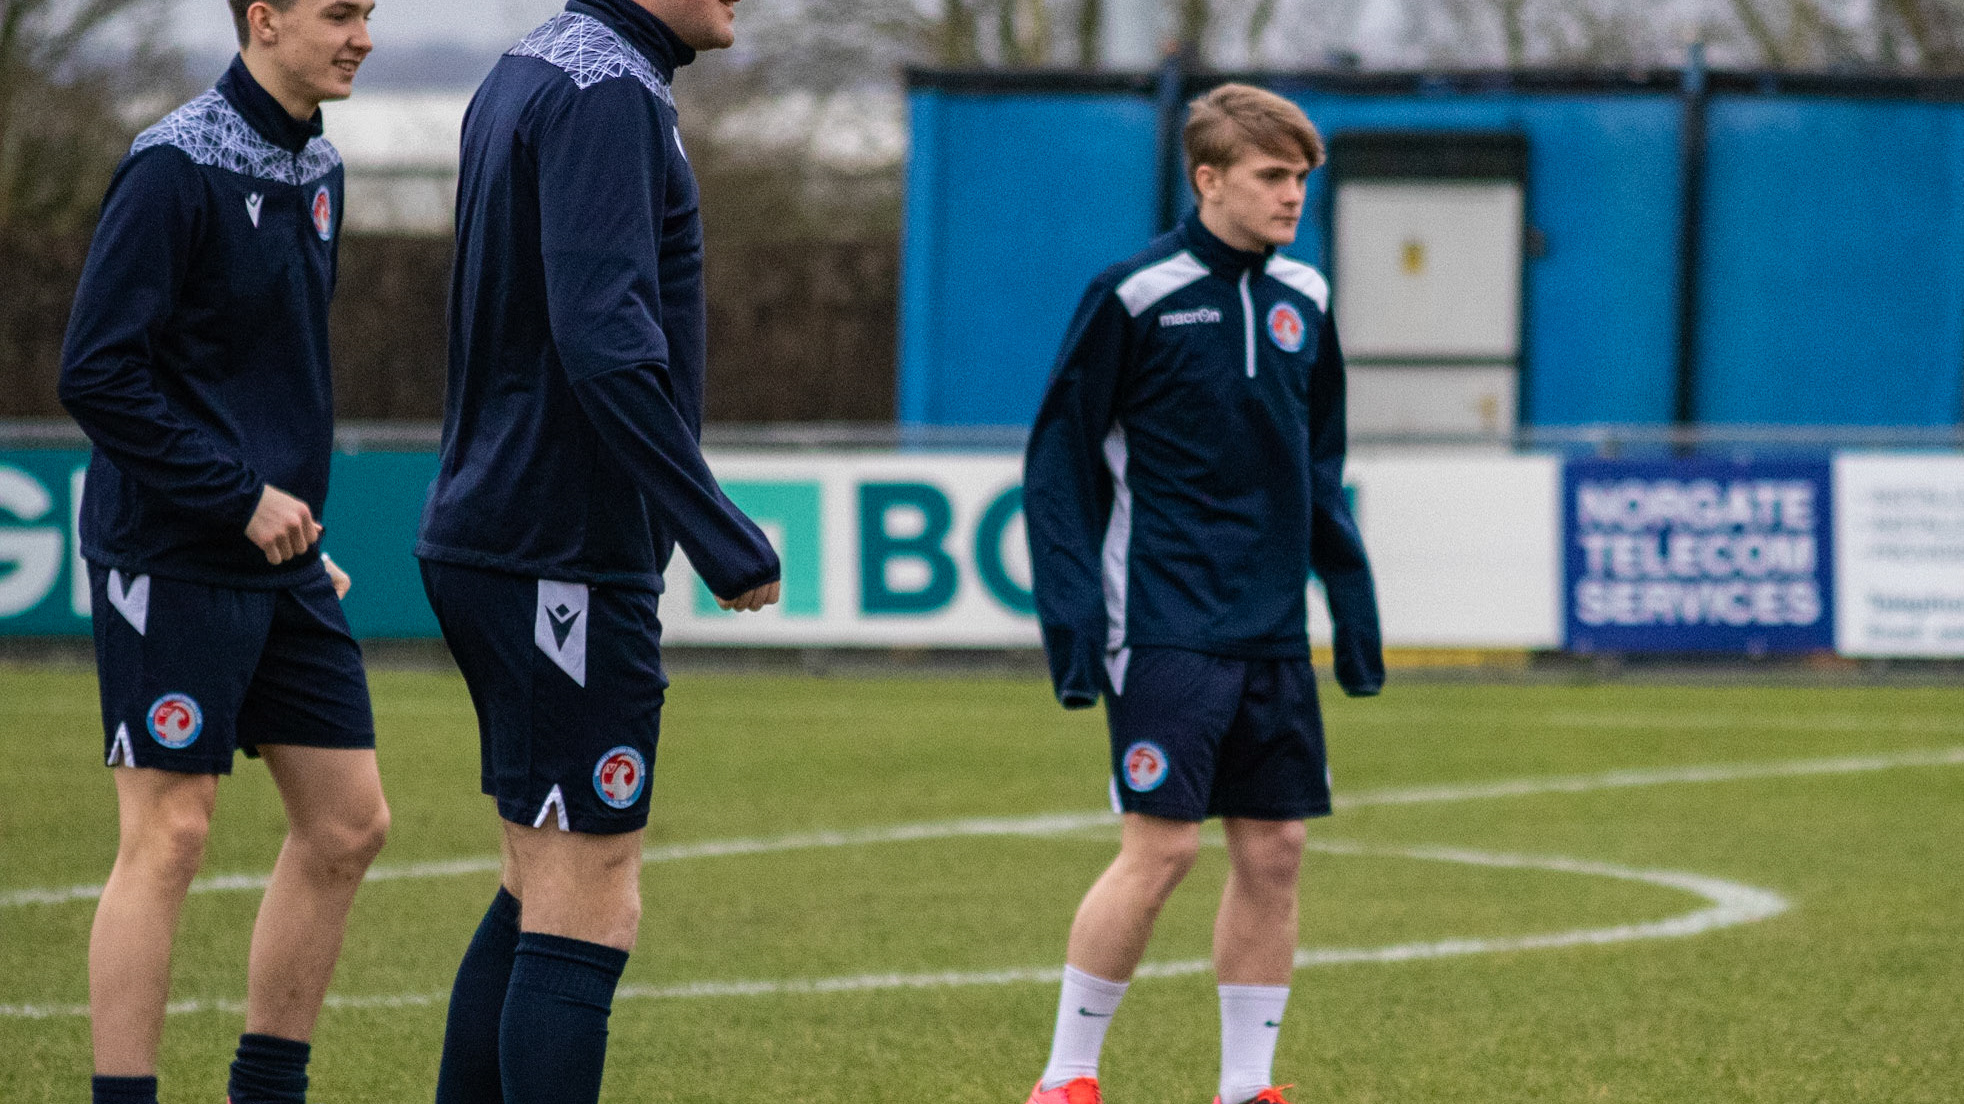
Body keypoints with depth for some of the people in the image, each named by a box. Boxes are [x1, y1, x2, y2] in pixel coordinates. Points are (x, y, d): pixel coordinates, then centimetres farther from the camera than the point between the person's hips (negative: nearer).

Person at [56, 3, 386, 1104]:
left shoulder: (315, 170, 13)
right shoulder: (175, 169, -14)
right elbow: (98, 373, -17)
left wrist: (303, 523, 15)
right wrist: (242, 497, -17)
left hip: (281, 559, 8)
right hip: (173, 558, -8)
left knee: (348, 823, 7)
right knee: (168, 838, -7)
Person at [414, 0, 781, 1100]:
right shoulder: (608, 90, -15)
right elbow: (605, 338, -25)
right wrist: (719, 532, -25)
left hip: (488, 539, 10)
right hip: (569, 553, -10)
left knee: (546, 881, 16)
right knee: (588, 906, -8)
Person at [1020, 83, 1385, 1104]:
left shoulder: (1302, 300, 10)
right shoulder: (1134, 295, -7)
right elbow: (1060, 461, -5)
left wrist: (1352, 602, 15)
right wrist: (1073, 621, -11)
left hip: (1272, 634, 6)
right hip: (1166, 627, -6)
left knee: (1274, 853, 4)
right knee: (1160, 848, -10)